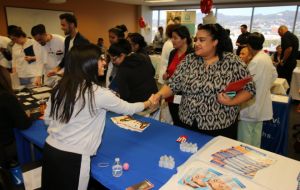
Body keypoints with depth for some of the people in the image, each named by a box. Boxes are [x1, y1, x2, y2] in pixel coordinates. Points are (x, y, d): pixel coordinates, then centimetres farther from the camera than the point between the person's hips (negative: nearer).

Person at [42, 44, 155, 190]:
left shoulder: (61, 87, 1)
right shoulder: (98, 93, -16)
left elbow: (47, 119, 10)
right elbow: (128, 109, -2)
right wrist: (148, 103, 16)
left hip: (50, 149, 6)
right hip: (73, 158, -6)